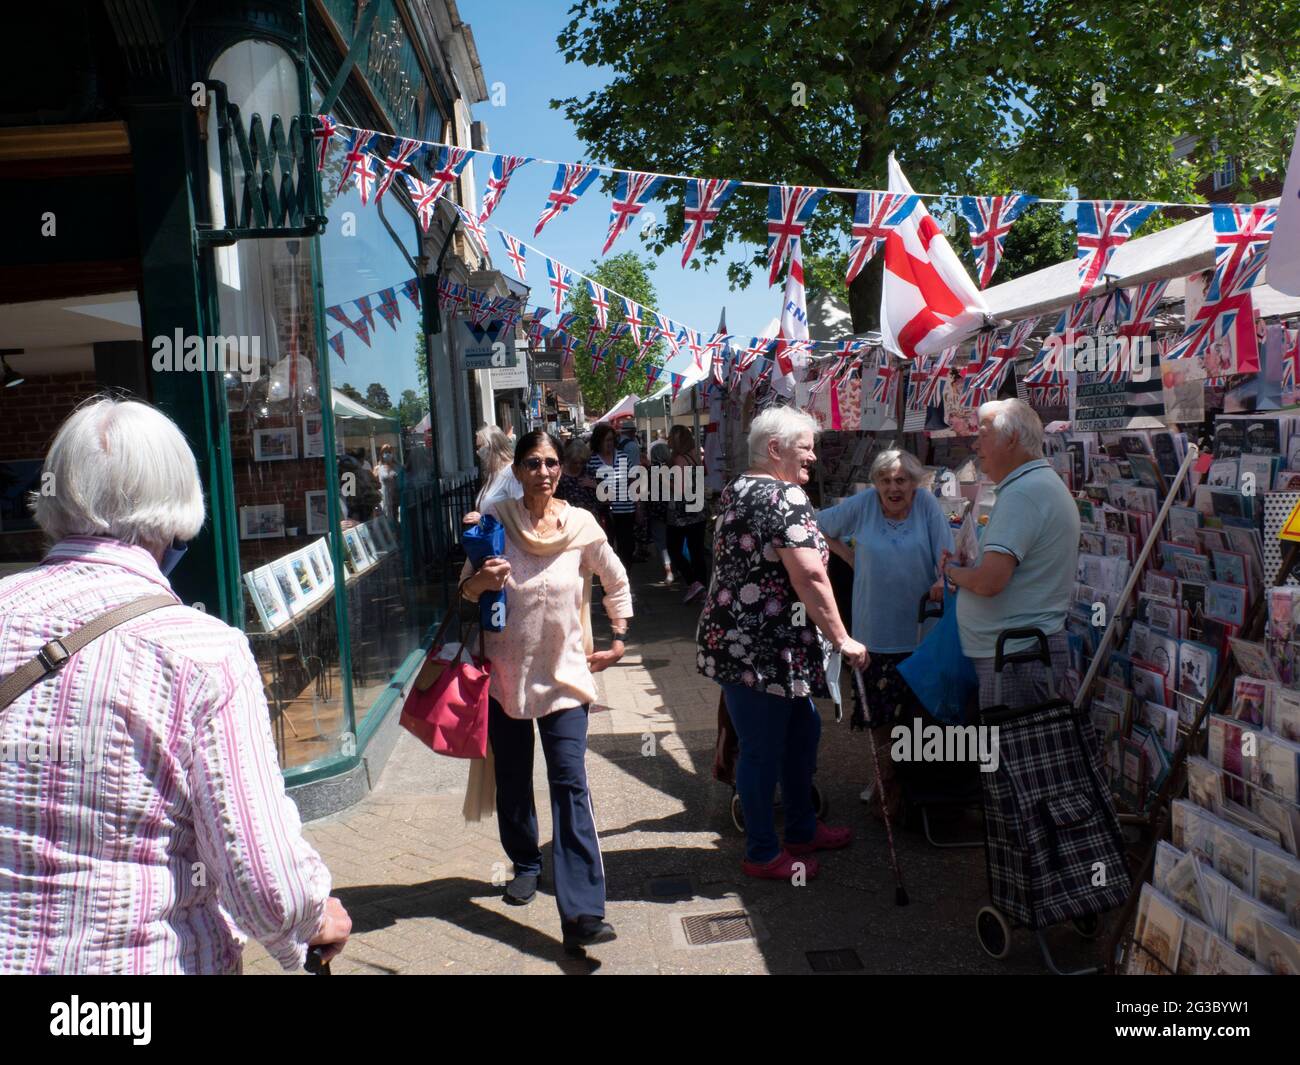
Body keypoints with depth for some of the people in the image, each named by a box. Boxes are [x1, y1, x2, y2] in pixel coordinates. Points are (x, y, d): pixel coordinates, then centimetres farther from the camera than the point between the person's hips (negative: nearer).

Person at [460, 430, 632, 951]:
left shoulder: (582, 525, -5)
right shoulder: (496, 518, -5)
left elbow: (616, 582, 12)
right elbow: (466, 589, 0)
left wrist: (617, 642, 7)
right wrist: (483, 579, -22)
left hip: (564, 674, -1)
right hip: (505, 672, 2)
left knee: (570, 785, -9)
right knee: (512, 781, 15)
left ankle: (582, 913, -10)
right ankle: (525, 864, 40)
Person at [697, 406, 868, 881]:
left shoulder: (737, 491, 14)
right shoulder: (786, 498, -17)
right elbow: (810, 577, -24)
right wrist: (842, 639, -15)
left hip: (737, 641, 10)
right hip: (761, 650, -10)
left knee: (803, 730, 22)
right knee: (763, 749, 4)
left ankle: (801, 829, 38)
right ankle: (762, 855, 20)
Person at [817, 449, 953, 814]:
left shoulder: (927, 504, -4)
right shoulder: (862, 505, -1)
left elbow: (946, 552, -10)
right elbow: (818, 527, 9)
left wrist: (944, 580, -29)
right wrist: (850, 555, 2)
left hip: (919, 629, -1)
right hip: (876, 630, 1)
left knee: (916, 710, 8)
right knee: (880, 713, 8)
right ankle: (887, 777, 27)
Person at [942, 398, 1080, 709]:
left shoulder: (1021, 493, -18)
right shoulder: (1046, 483, 17)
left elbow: (989, 581, -26)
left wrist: (953, 571, -5)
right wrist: (970, 565, 9)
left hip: (1015, 655, -10)